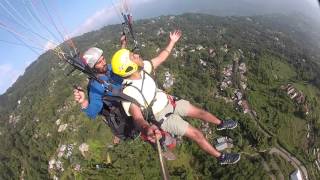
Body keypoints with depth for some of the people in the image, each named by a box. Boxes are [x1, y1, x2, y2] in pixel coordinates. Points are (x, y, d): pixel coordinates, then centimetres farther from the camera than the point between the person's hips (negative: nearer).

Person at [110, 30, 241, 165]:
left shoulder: (142, 69, -12)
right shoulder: (129, 93, -33)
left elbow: (160, 58, 4)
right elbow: (138, 118, -43)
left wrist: (172, 42, 9)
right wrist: (147, 129, -65)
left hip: (168, 102, 7)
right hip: (162, 116, -6)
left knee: (200, 112, 15)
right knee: (197, 134, -3)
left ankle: (220, 124, 45)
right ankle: (221, 157, 21)